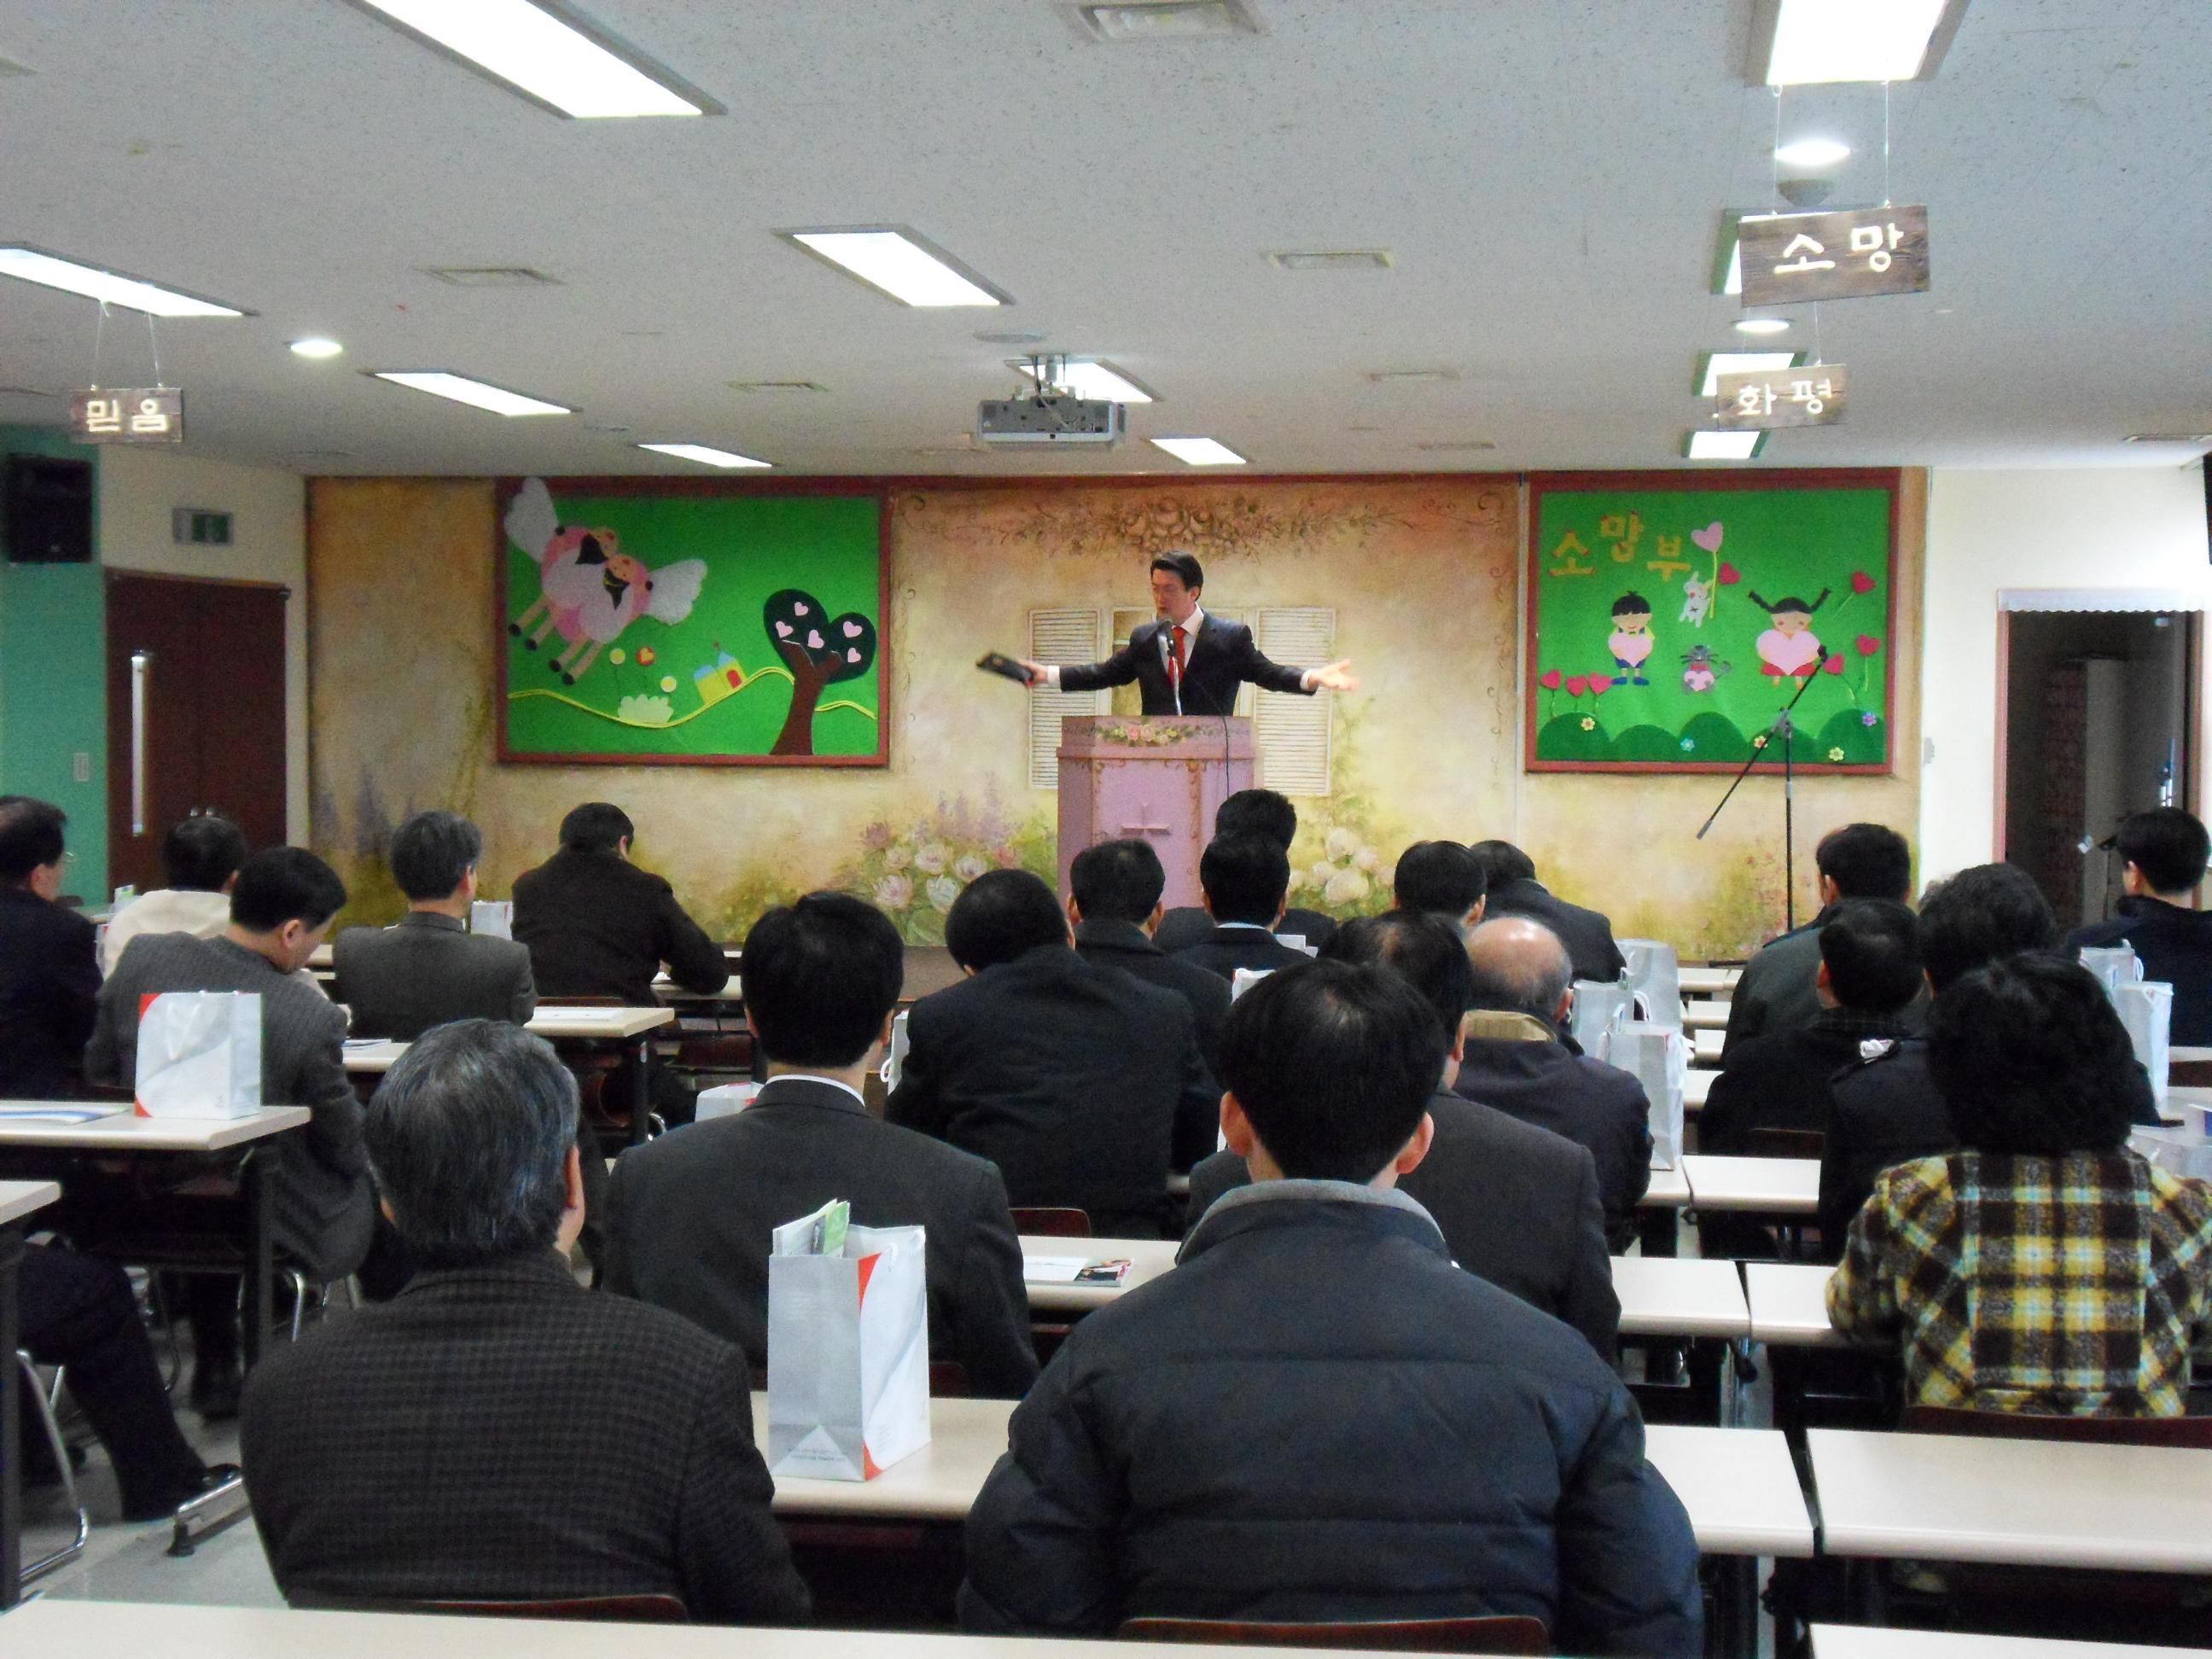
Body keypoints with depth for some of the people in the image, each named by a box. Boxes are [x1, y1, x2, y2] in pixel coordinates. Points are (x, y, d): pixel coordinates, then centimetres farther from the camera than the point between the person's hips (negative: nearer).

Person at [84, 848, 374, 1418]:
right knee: (373, 1185, 19)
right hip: (253, 1226, -5)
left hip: (127, 1210, 5)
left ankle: (215, 1372, 42)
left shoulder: (142, 956, -11)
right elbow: (344, 1148, -11)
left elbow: (99, 1072, 4)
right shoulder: (312, 1019, -24)